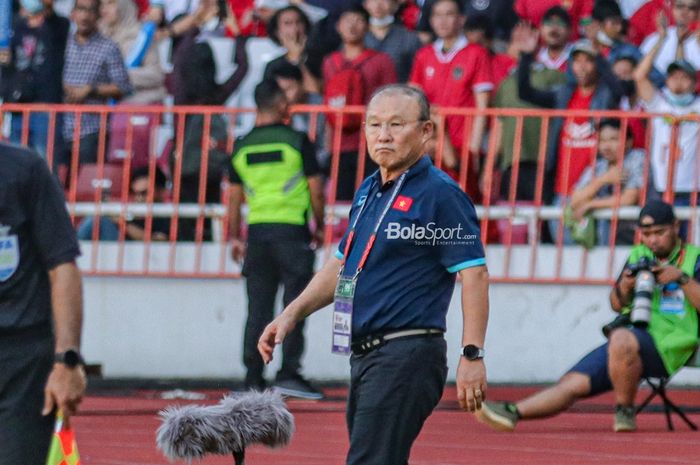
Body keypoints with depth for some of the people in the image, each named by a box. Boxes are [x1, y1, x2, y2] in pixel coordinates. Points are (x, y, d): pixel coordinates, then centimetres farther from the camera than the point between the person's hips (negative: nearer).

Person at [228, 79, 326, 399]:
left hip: (256, 230, 4)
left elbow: (234, 196, 10)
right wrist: (319, 226, 10)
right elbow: (316, 189, -3)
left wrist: (234, 238, 18)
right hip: (292, 229, -4)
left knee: (258, 308, 7)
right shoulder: (297, 141, -4)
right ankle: (288, 372, -6)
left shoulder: (242, 147, 7)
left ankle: (253, 377, 7)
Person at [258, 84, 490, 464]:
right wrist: (293, 313, 21)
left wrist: (472, 355, -20)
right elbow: (342, 264, 29)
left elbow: (474, 273, -14)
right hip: (365, 358, 9)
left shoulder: (439, 194, -9)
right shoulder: (368, 192, 17)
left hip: (407, 357, -9)